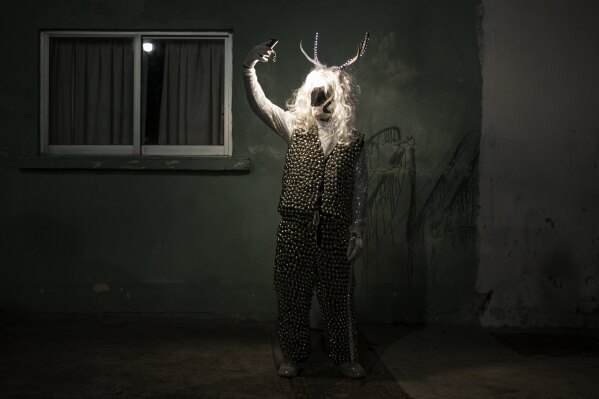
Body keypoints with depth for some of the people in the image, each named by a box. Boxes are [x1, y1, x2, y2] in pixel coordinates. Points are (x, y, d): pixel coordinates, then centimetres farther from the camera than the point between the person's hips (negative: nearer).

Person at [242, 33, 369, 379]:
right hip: (295, 227, 1)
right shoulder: (296, 127, 5)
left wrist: (359, 232, 3)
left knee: (339, 296, 7)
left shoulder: (354, 141, 4)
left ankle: (346, 357, 24)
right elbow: (258, 103, -7)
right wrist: (249, 68, -23)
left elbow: (360, 189, 6)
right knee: (292, 294, 7)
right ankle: (294, 356, 23)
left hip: (335, 231, 0)